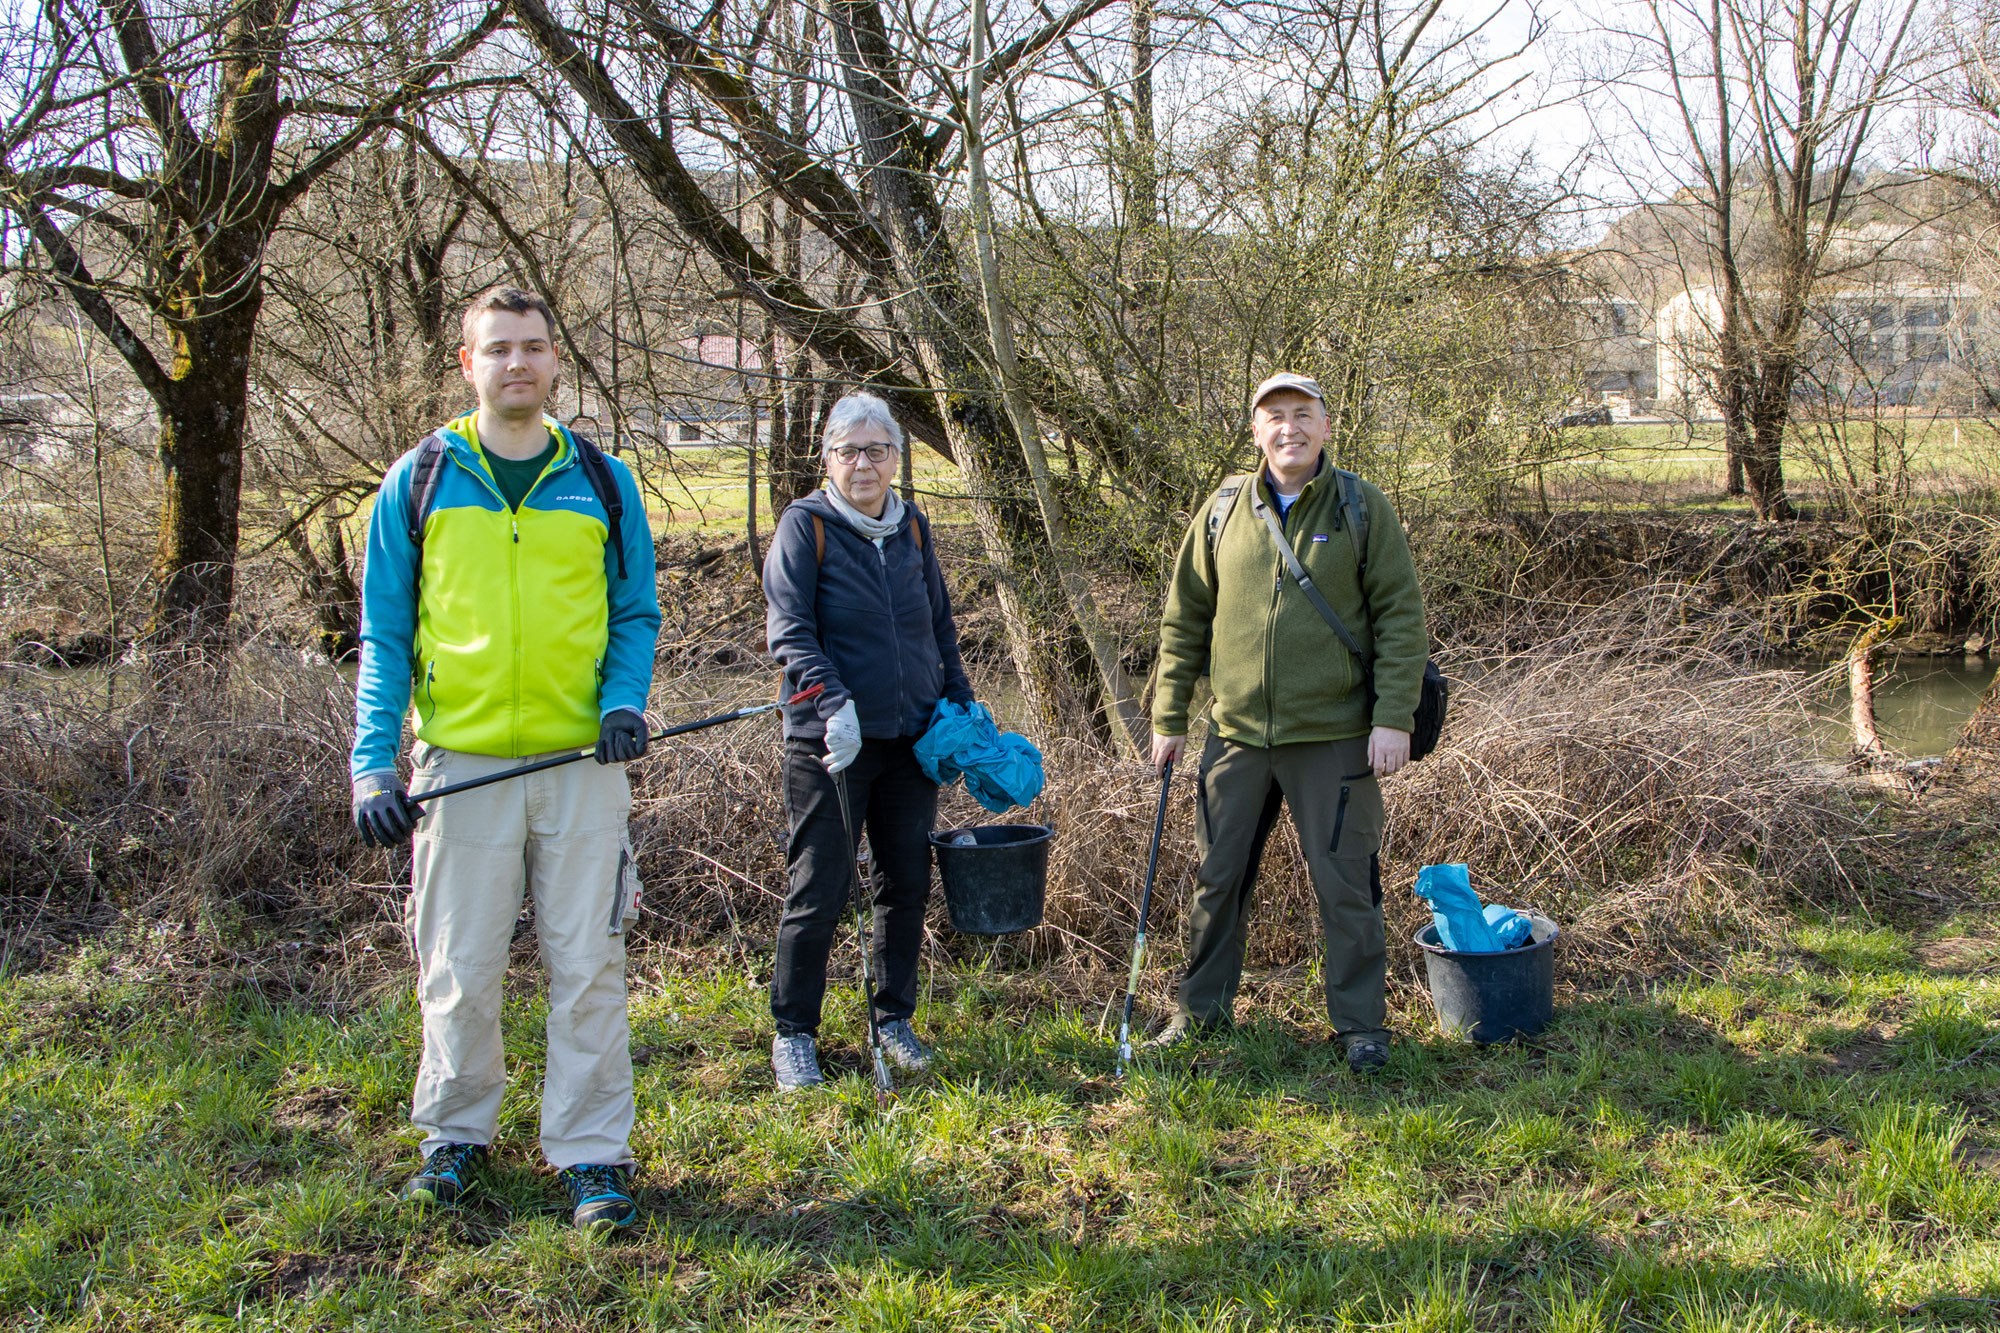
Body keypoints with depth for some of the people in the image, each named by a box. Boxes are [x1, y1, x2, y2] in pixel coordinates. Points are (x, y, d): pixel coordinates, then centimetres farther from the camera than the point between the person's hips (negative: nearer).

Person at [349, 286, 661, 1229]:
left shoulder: (602, 482, 7)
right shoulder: (419, 482, 4)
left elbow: (635, 613, 12)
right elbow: (384, 638, 5)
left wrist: (624, 699, -7)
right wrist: (374, 765, -3)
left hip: (581, 764, 1)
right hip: (461, 763, 0)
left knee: (587, 965, 2)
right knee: (460, 970, 7)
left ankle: (591, 1151, 13)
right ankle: (457, 1132, 27)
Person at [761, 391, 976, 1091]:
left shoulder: (911, 527, 10)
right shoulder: (806, 524, -5)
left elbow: (940, 625, 19)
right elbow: (789, 629, -13)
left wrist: (963, 707, 13)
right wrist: (834, 704, -25)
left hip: (912, 739, 5)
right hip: (832, 744, -5)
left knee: (906, 886, 11)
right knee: (818, 893, -1)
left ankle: (894, 1019, 27)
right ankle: (793, 1034, 13)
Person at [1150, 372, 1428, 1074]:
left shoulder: (1362, 508, -1)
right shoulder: (1223, 510, 6)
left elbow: (1401, 616, -3)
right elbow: (1185, 618, 11)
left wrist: (1394, 717, -11)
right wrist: (1169, 715, 8)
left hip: (1334, 736, -3)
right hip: (1237, 734, 3)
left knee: (1345, 884, 3)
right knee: (1218, 878, 12)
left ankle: (1360, 1023, 18)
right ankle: (1202, 1008, 29)